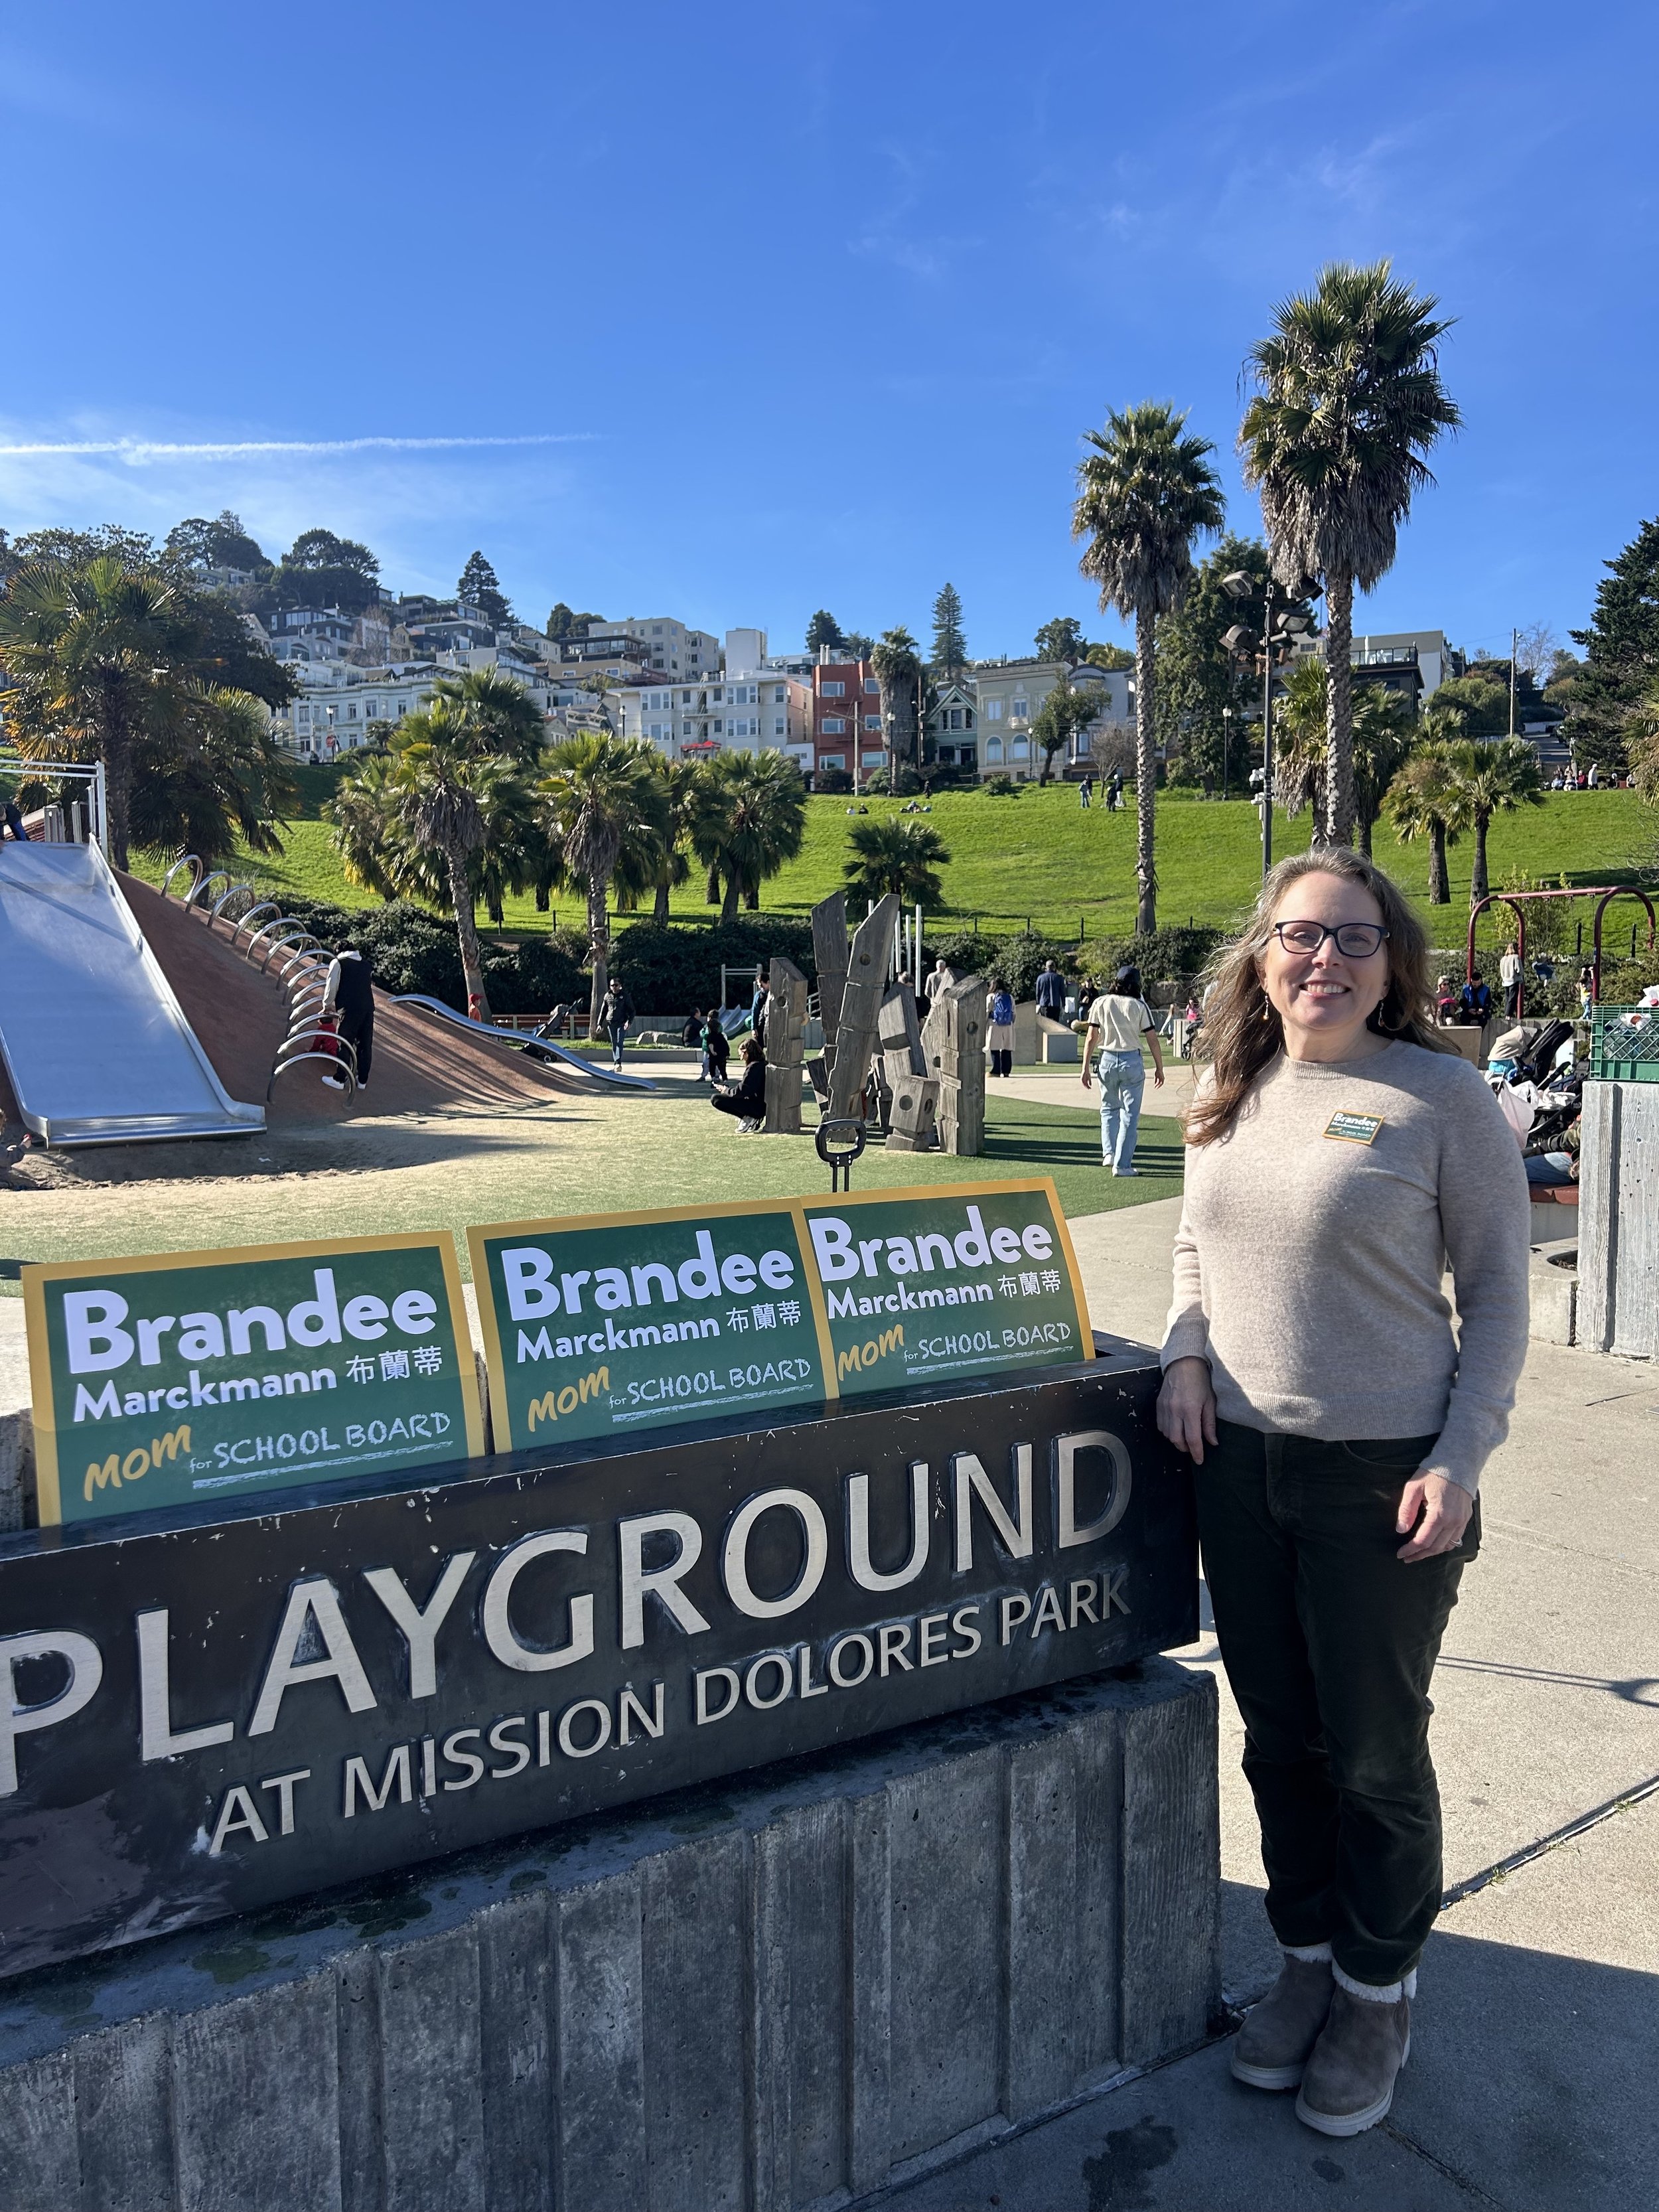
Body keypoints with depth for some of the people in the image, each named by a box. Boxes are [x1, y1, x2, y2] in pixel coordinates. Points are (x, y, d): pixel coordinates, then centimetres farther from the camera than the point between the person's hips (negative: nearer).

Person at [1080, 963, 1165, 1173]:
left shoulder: (1100, 1003, 1)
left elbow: (1091, 1038, -1)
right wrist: (1159, 1068, 9)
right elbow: (1153, 1040, -1)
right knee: (1130, 1115, 4)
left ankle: (1109, 1153, 13)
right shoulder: (1139, 1006, -3)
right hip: (1132, 1061, -2)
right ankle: (1122, 1164, 3)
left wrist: (1085, 1068, 3)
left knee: (1109, 1109, 22)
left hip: (1108, 1061, 2)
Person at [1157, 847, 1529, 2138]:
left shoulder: (1444, 1096, -10)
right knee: (1280, 1739, 18)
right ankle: (1307, 1958, 40)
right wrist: (1187, 1352, 0)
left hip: (1383, 1475, -4)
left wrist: (1461, 1461, -13)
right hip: (1240, 1465, 5)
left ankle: (1379, 1994, 34)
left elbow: (1498, 1291, -6)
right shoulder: (1228, 1094, 5)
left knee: (1376, 1753, 10)